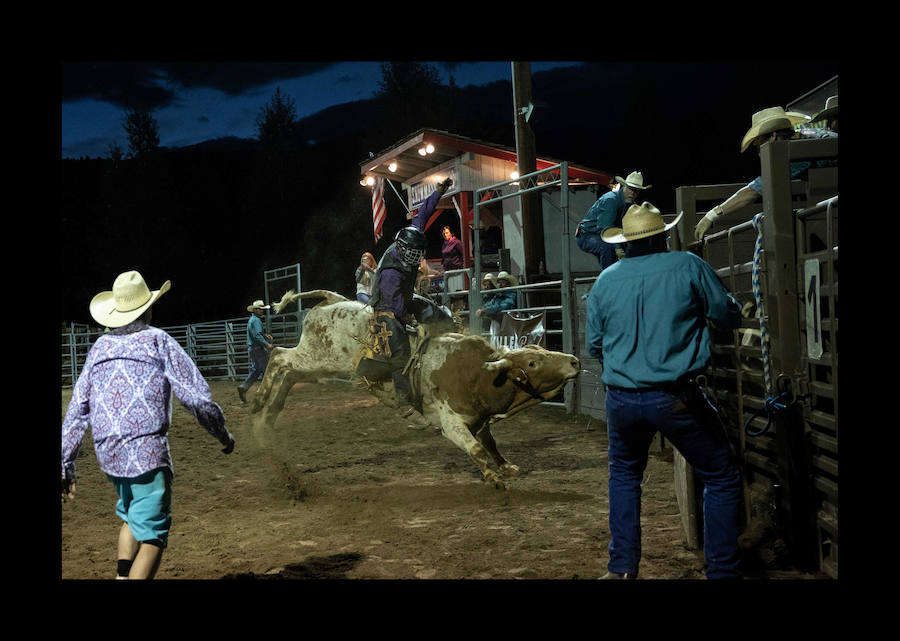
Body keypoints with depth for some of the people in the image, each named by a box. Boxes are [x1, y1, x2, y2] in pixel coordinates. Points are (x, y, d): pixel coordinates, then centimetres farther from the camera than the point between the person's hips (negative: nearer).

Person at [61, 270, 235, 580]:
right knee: (152, 535, 0)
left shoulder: (100, 347, 11)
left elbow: (76, 412, 10)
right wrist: (224, 436, 8)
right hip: (148, 452, -6)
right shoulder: (159, 341, -2)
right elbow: (198, 398, -7)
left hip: (107, 455, 6)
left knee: (131, 516, 28)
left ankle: (122, 574, 15)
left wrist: (66, 467, 15)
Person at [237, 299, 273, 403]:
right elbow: (257, 336, -26)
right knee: (266, 370, -2)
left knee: (255, 370, 11)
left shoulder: (252, 320, 16)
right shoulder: (256, 320, -16)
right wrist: (267, 344, -28)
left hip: (251, 348, 10)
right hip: (258, 349, -10)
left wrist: (265, 336, 15)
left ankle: (243, 387, -1)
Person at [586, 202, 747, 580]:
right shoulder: (688, 266, -4)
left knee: (624, 473, 26)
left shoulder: (605, 280, 5)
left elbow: (593, 345, 12)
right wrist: (738, 308, 26)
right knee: (721, 478, 12)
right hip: (675, 398, -4)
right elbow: (728, 316, 4)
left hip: (621, 400, 4)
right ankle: (722, 571, 11)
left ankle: (622, 567, 25)